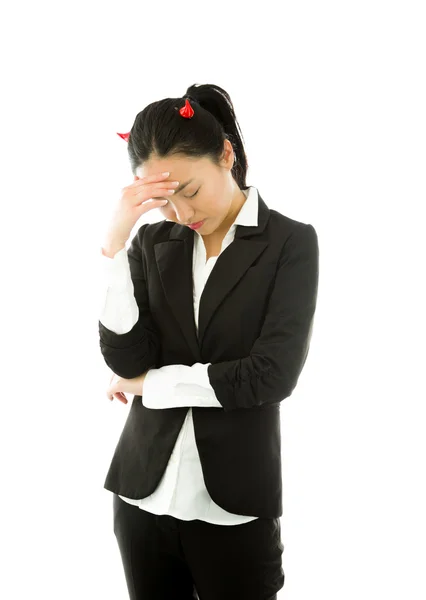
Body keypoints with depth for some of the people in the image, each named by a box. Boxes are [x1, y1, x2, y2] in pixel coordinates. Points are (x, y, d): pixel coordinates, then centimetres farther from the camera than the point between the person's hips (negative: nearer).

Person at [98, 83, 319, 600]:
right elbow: (125, 359, -7)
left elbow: (273, 375, -16)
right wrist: (115, 241, -15)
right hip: (144, 496, 3)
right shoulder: (153, 242, 4)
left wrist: (149, 383, -7)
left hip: (234, 506, -3)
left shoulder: (290, 243, -6)